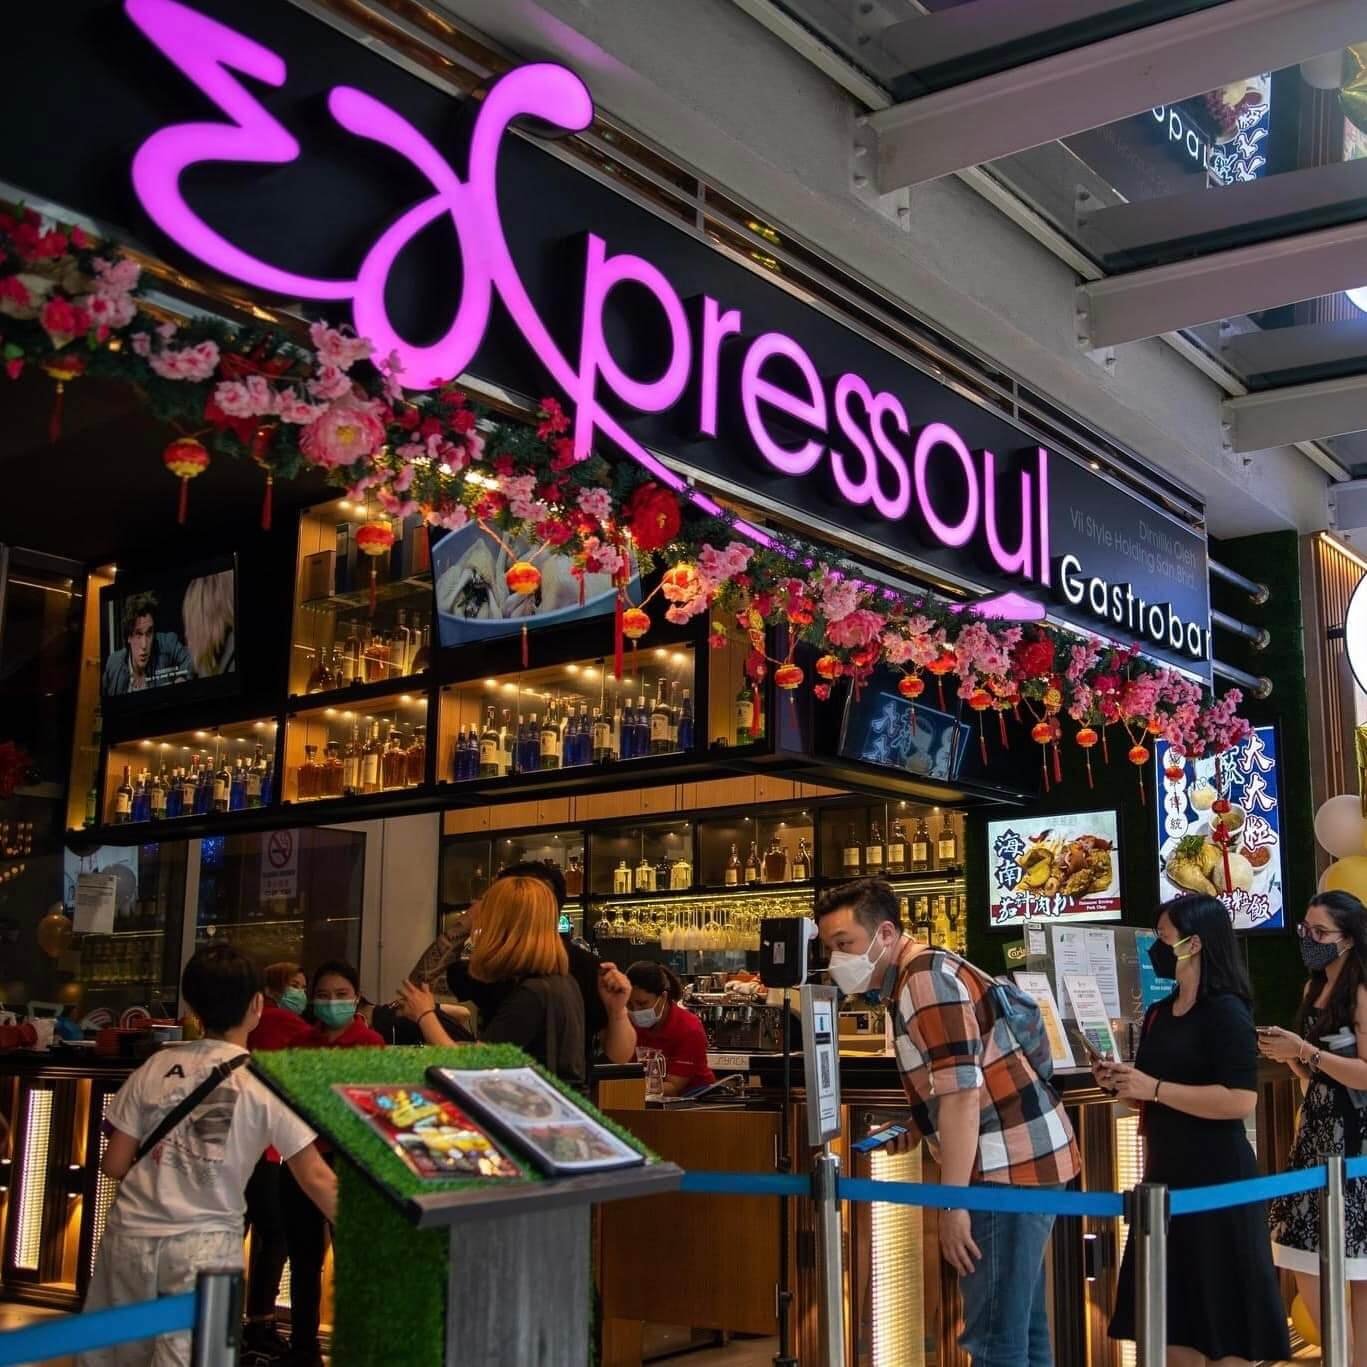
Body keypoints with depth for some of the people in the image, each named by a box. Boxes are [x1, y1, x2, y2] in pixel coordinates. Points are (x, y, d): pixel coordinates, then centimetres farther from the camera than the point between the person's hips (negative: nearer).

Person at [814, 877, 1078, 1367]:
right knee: (1021, 1325, 17)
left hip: (1011, 1165, -11)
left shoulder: (928, 979, -17)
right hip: (1020, 1157, 11)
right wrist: (914, 1130, 12)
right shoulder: (921, 978, 15)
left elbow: (962, 1095, -23)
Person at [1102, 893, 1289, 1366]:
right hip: (1166, 1176, 8)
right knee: (1170, 1311, 12)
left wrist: (1153, 1088, -21)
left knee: (1222, 1309, 0)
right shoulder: (1158, 1015, 11)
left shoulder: (1227, 1012, -13)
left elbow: (1240, 1100, -23)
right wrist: (1121, 1082, 2)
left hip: (1215, 1180, -8)